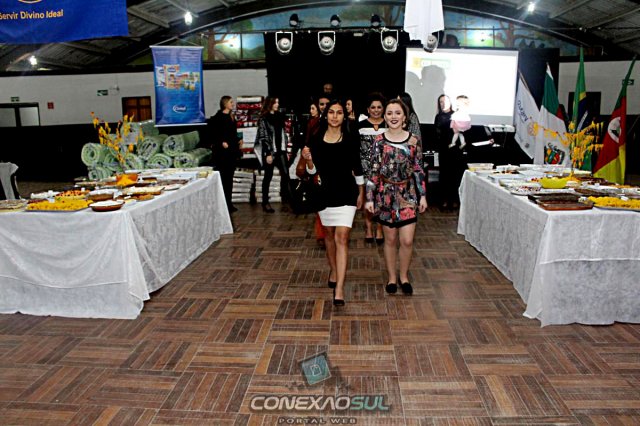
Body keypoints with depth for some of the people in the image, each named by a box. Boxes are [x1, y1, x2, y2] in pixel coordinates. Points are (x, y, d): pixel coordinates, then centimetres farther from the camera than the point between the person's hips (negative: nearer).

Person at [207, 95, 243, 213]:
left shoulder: (231, 117, 15)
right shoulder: (218, 117, -10)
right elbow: (212, 133, -14)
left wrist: (238, 140, 7)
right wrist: (221, 142, -19)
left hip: (232, 151, 8)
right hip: (223, 151, -8)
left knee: (229, 178, 12)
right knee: (223, 178, -6)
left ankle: (229, 203, 19)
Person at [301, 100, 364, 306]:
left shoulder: (351, 140, -2)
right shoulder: (315, 140, -1)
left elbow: (357, 169, 6)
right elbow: (313, 170, 3)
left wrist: (361, 193, 10)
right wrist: (308, 160, -18)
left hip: (346, 193, -2)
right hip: (324, 192, 2)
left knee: (342, 237, -9)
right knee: (329, 234, 17)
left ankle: (339, 288, -10)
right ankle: (334, 270, 40)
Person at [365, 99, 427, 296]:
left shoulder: (413, 141, -1)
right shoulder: (379, 141, -4)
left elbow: (418, 170, 3)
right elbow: (373, 171, -3)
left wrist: (423, 195, 1)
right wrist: (369, 198, -5)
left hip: (407, 194, 1)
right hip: (386, 194, 0)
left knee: (407, 240, 0)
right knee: (390, 239, 10)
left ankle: (404, 277, 23)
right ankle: (391, 277, 28)